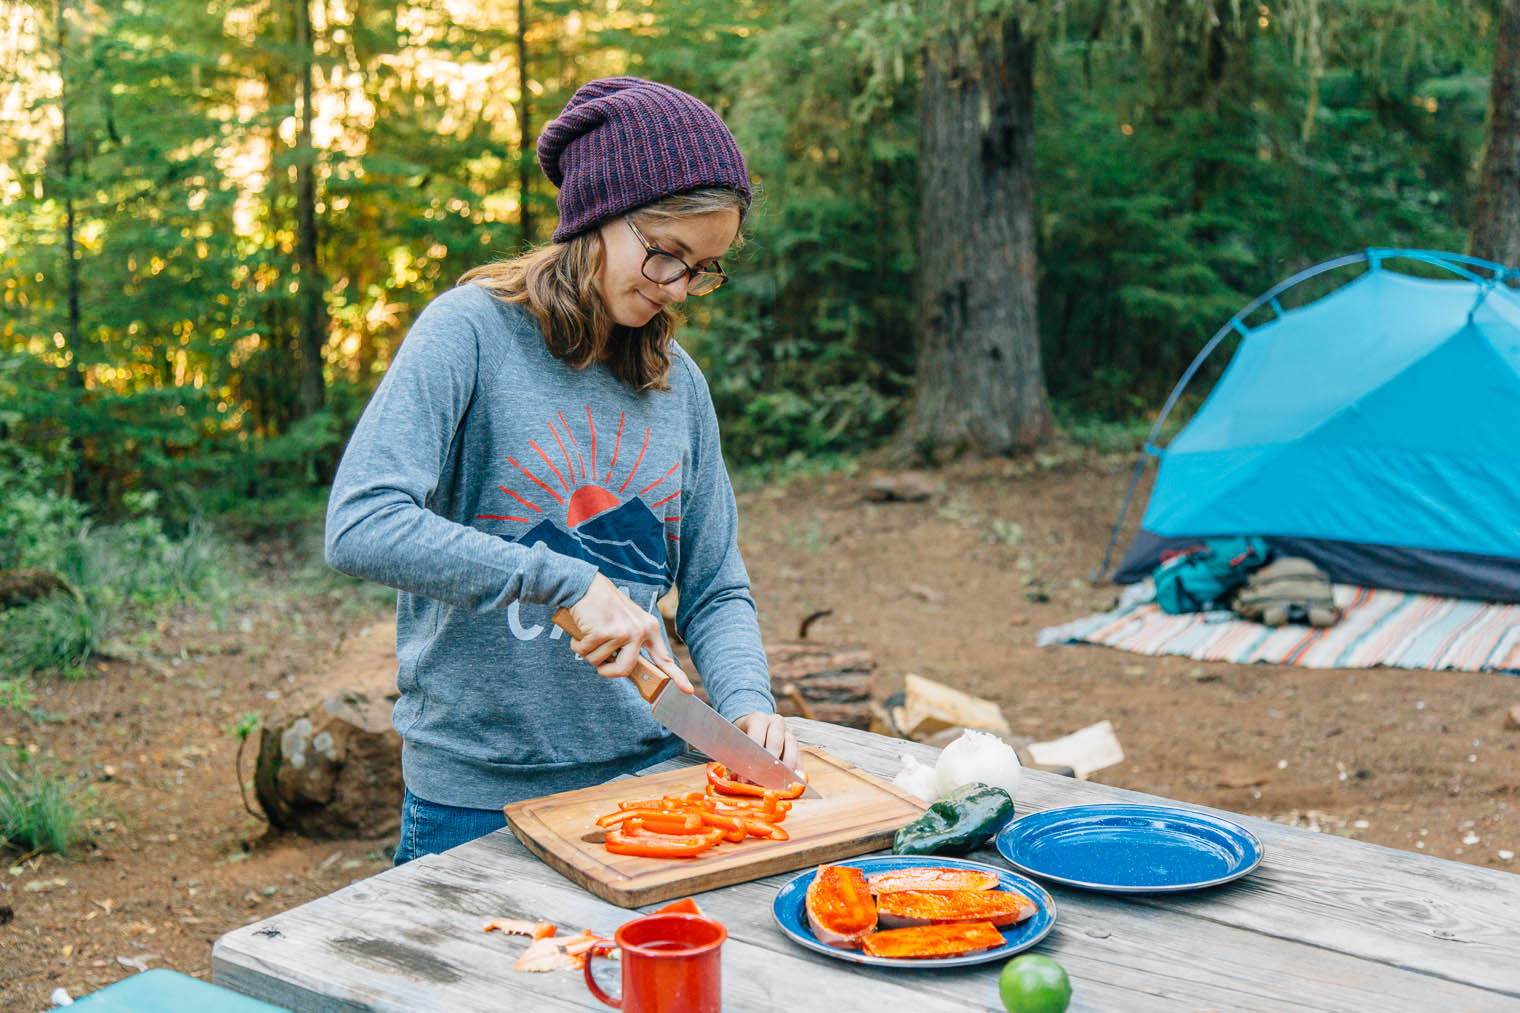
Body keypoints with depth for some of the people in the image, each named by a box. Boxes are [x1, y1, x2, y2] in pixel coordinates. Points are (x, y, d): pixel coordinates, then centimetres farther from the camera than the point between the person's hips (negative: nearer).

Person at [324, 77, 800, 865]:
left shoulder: (679, 382, 6)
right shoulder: (471, 332, -11)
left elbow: (715, 591, 10)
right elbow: (359, 528, -23)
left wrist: (747, 699, -9)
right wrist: (567, 582, -24)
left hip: (645, 772, 5)